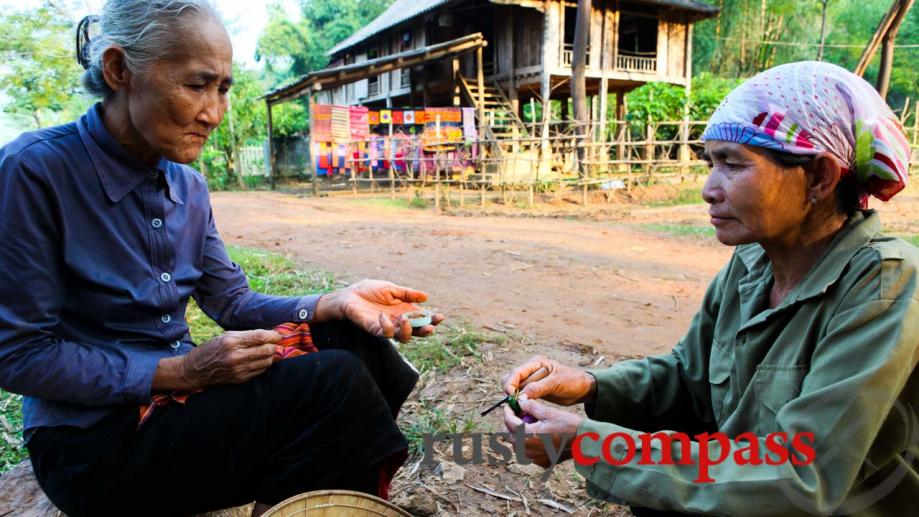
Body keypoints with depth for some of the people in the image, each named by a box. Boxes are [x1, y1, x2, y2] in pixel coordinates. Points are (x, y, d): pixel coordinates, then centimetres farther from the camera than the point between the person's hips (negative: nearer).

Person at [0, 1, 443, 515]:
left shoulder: (188, 185, 3)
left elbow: (234, 302, 2)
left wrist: (336, 303, -13)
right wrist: (181, 372, -22)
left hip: (178, 393, 7)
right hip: (92, 440, -6)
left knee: (353, 339, -4)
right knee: (333, 383, -24)